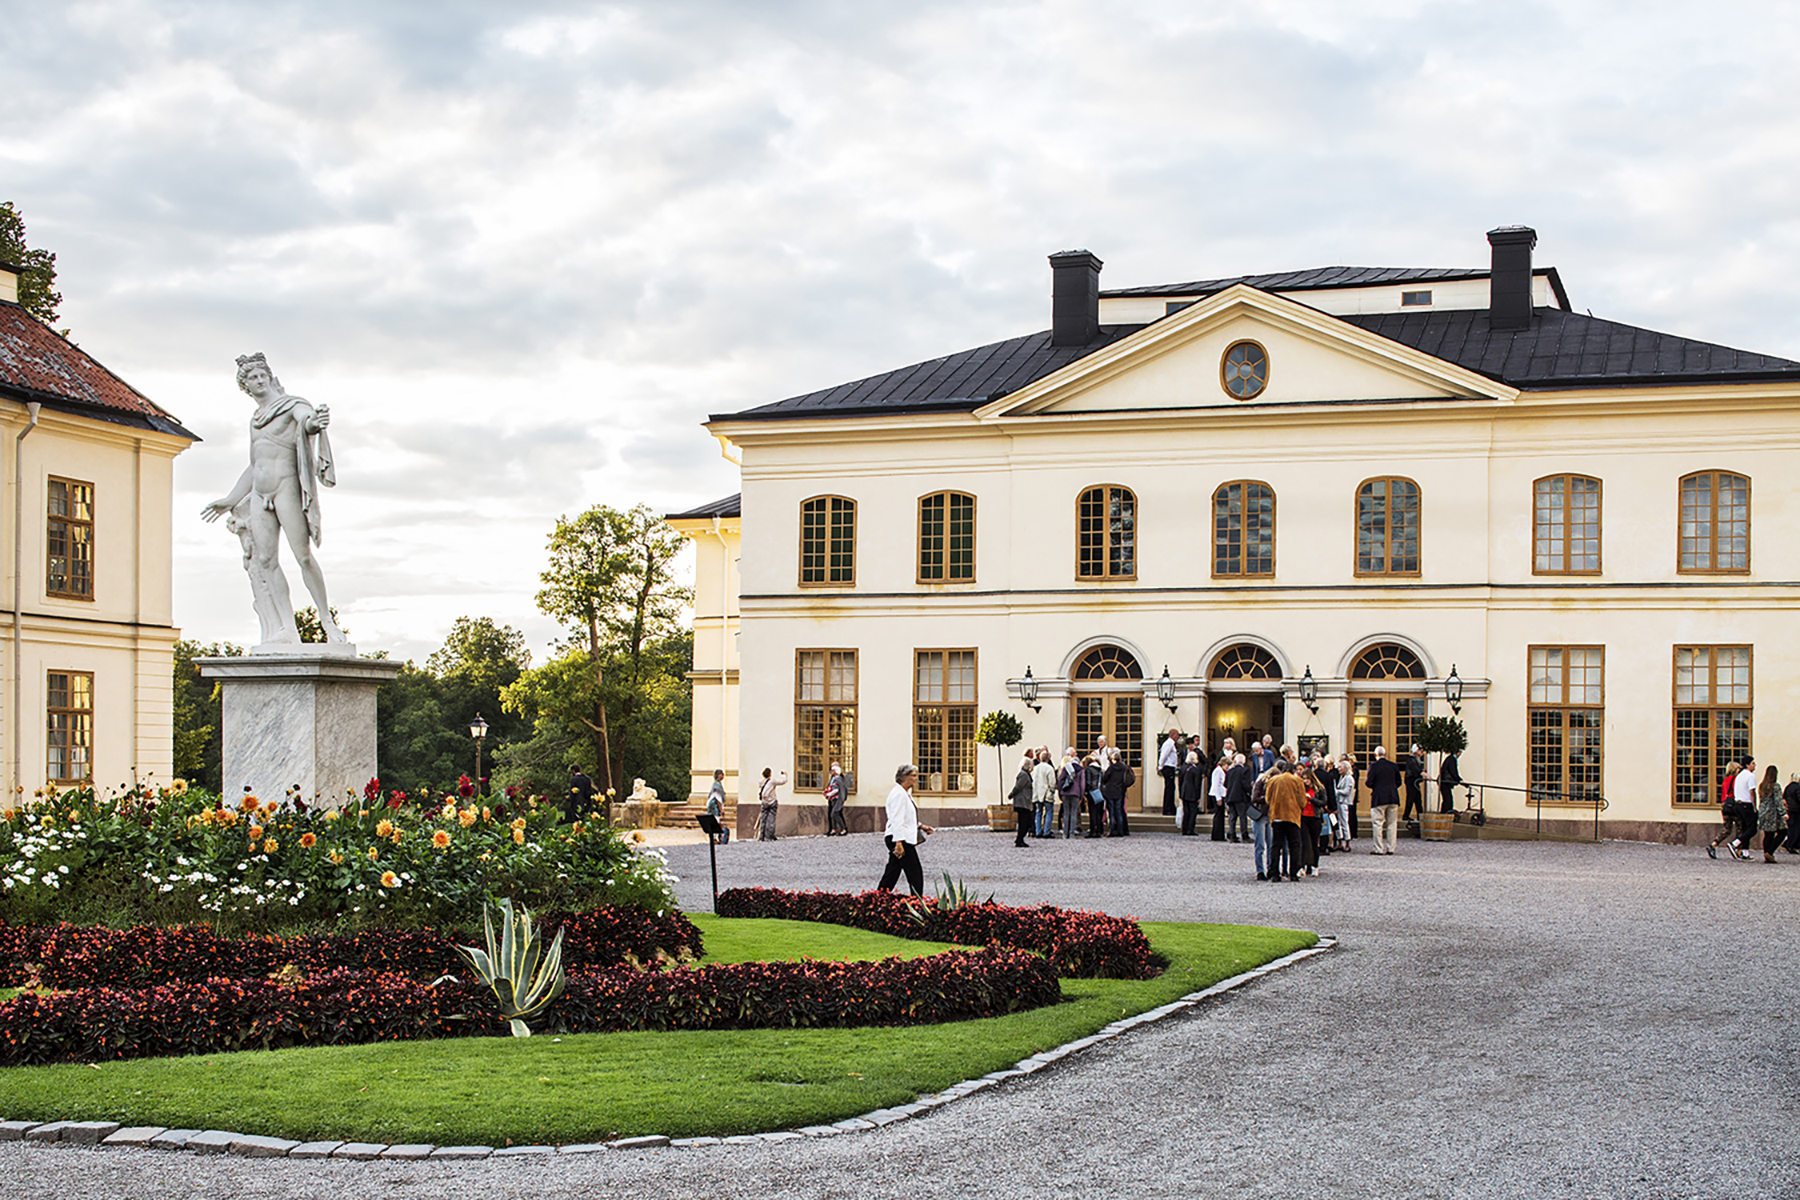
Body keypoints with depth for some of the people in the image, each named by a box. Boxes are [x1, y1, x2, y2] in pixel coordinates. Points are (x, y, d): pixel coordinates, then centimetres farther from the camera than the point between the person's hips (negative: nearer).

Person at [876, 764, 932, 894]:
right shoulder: (898, 794, -14)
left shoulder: (906, 794, 18)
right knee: (915, 874, -6)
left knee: (891, 874, 11)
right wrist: (899, 843, -25)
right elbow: (896, 820, -20)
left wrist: (922, 827, 14)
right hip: (899, 839, -10)